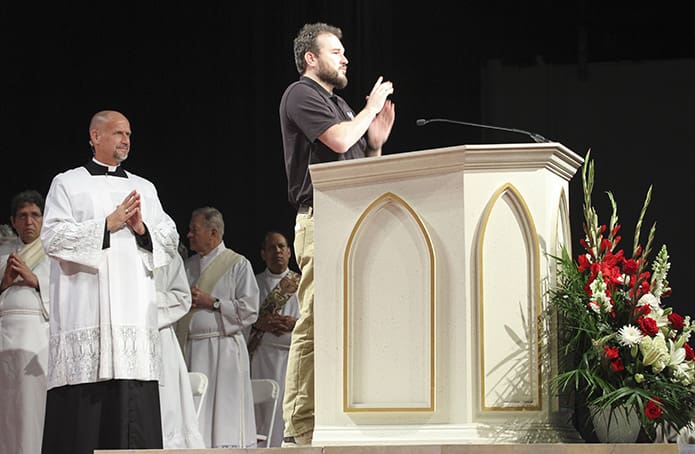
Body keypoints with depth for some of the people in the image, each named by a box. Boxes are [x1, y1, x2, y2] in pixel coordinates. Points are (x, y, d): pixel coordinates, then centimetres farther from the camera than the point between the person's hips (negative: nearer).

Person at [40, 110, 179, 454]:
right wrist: (108, 224, -9)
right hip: (86, 307, -3)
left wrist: (142, 229, -5)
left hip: (134, 308, 4)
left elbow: (170, 241, 15)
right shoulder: (67, 184, 9)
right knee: (85, 400, -9)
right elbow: (53, 238, -4)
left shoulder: (144, 188, 21)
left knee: (135, 402, -4)